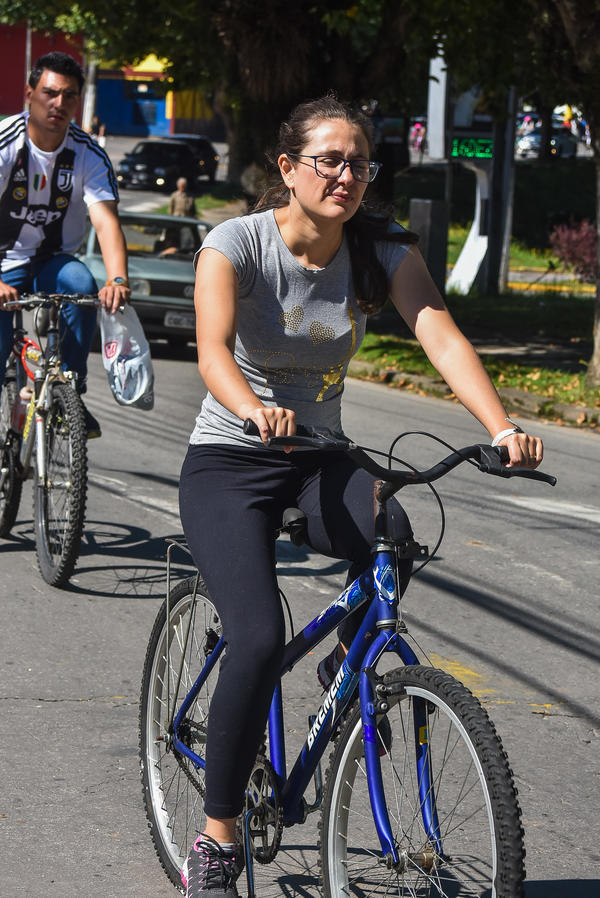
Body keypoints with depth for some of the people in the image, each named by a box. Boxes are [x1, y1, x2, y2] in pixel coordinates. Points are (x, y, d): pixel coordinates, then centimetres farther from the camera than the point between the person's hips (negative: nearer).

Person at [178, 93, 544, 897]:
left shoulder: (384, 251, -6)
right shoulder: (237, 244, -15)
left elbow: (440, 335, -20)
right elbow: (213, 350, -31)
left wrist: (502, 427, -38)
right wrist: (255, 409, -54)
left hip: (320, 459, 3)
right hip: (229, 461, -3)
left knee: (393, 538, -32)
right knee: (259, 638, -24)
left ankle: (350, 663, 1)